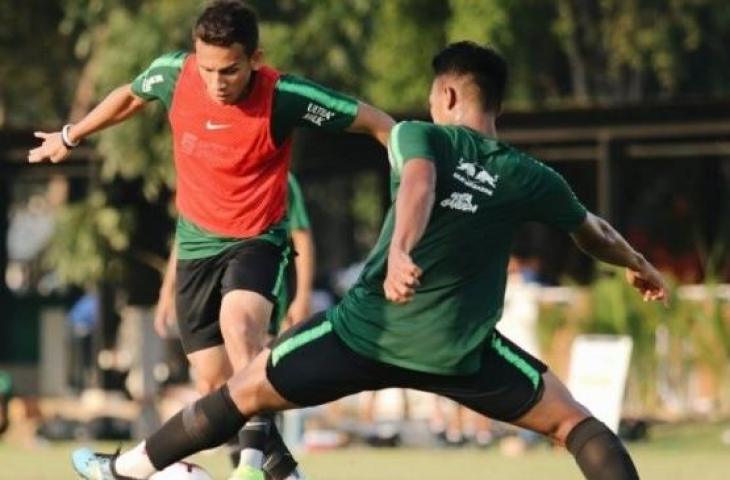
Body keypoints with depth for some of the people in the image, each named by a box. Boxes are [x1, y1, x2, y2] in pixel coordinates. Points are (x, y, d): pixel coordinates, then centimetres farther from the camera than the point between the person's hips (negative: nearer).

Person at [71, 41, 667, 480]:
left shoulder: (418, 136, -1)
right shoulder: (529, 178, 4)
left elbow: (419, 184, -25)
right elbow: (594, 232, 20)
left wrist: (400, 251, -44)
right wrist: (640, 266, 41)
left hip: (365, 330, 0)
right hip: (460, 351, 0)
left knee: (243, 393, 17)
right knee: (573, 421, 11)